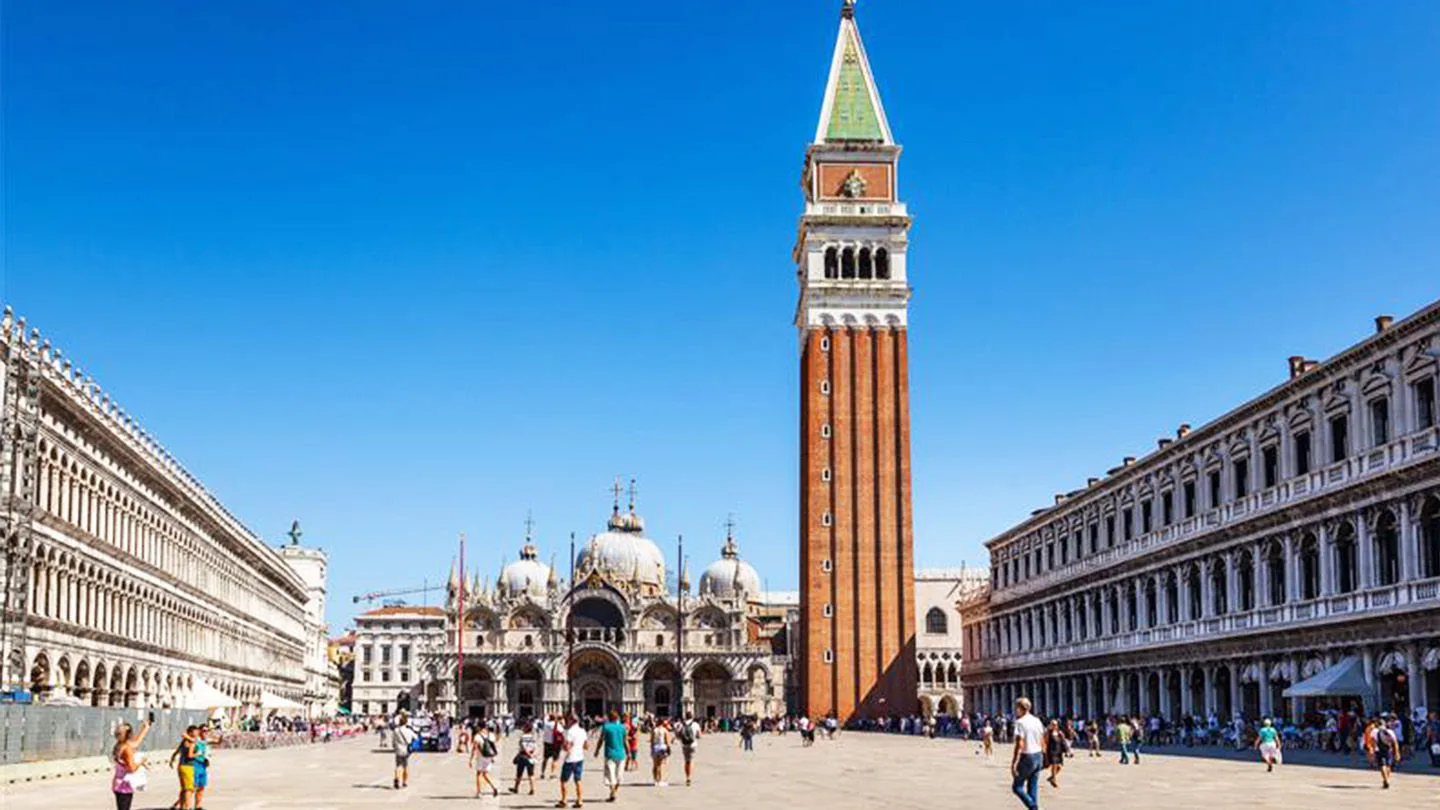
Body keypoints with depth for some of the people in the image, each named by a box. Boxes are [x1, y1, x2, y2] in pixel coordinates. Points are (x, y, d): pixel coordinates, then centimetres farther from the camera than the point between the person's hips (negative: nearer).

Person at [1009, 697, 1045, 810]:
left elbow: (1019, 745, -21)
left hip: (1027, 757, -7)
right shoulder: (1037, 721, 8)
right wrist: (1043, 757, 22)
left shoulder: (1020, 722, -15)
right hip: (1038, 755, 7)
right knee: (1033, 787, 13)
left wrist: (1014, 763, -20)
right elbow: (1042, 741, 12)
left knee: (1017, 787, 4)